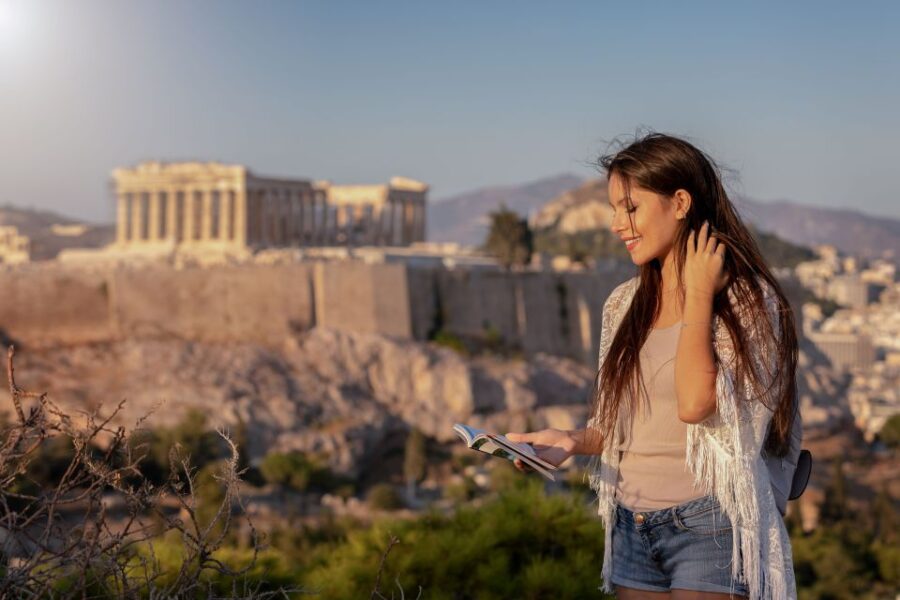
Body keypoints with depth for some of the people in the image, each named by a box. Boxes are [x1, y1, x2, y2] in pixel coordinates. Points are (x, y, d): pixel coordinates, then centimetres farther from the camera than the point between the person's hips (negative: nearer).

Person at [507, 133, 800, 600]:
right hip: (633, 527, 6)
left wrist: (698, 294, -14)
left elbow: (695, 403, -23)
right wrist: (573, 442, -3)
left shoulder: (747, 299, -8)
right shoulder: (625, 304, 10)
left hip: (708, 525, -6)